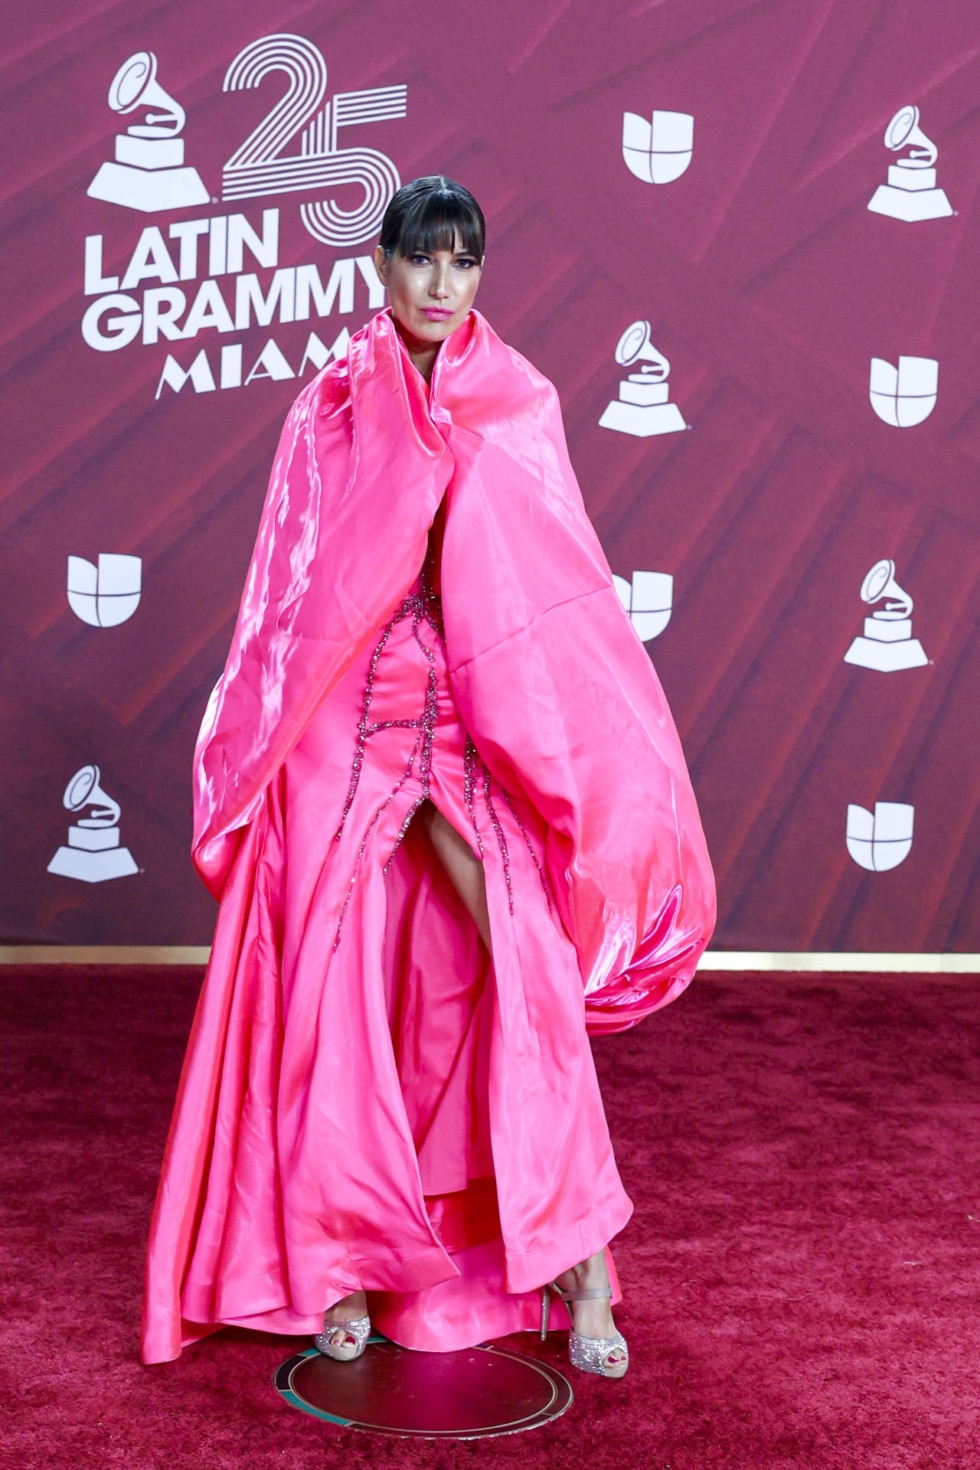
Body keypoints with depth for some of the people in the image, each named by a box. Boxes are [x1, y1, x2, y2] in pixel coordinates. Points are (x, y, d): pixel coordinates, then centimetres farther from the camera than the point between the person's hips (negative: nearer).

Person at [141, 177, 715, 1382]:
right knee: (339, 987, 1)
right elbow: (297, 582, 6)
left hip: (479, 721, 0)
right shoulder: (333, 405, 7)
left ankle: (574, 1256, 0)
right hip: (350, 722, 0)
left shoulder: (520, 403, 7)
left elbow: (552, 587, 5)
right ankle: (341, 1263, 13)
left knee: (528, 972, -9)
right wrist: (272, 739, 1)